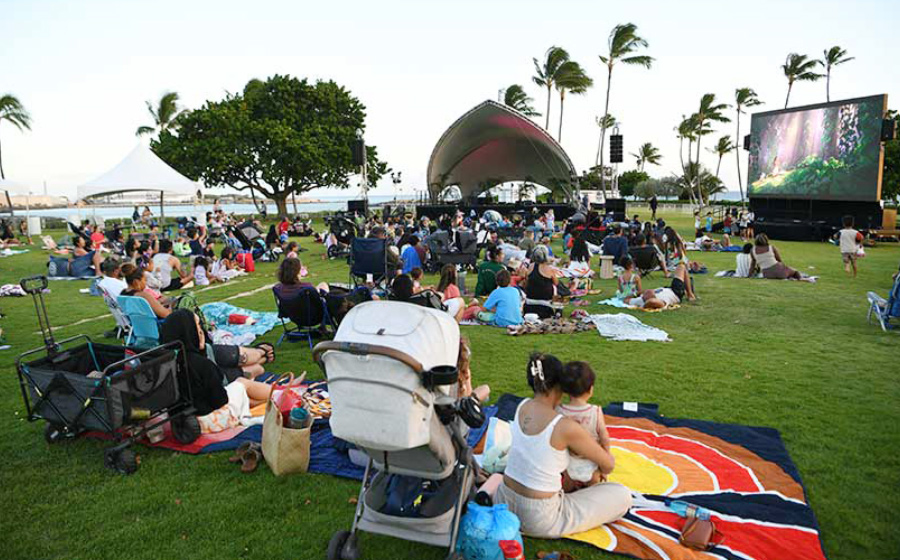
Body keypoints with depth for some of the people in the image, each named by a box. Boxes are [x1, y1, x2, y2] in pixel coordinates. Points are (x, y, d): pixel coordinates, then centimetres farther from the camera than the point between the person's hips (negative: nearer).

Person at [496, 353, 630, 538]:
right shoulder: (566, 427, -22)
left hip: (503, 504, 7)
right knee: (623, 495, 4)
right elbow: (608, 464, -6)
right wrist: (600, 471, 18)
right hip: (539, 519, -6)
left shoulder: (522, 407, -6)